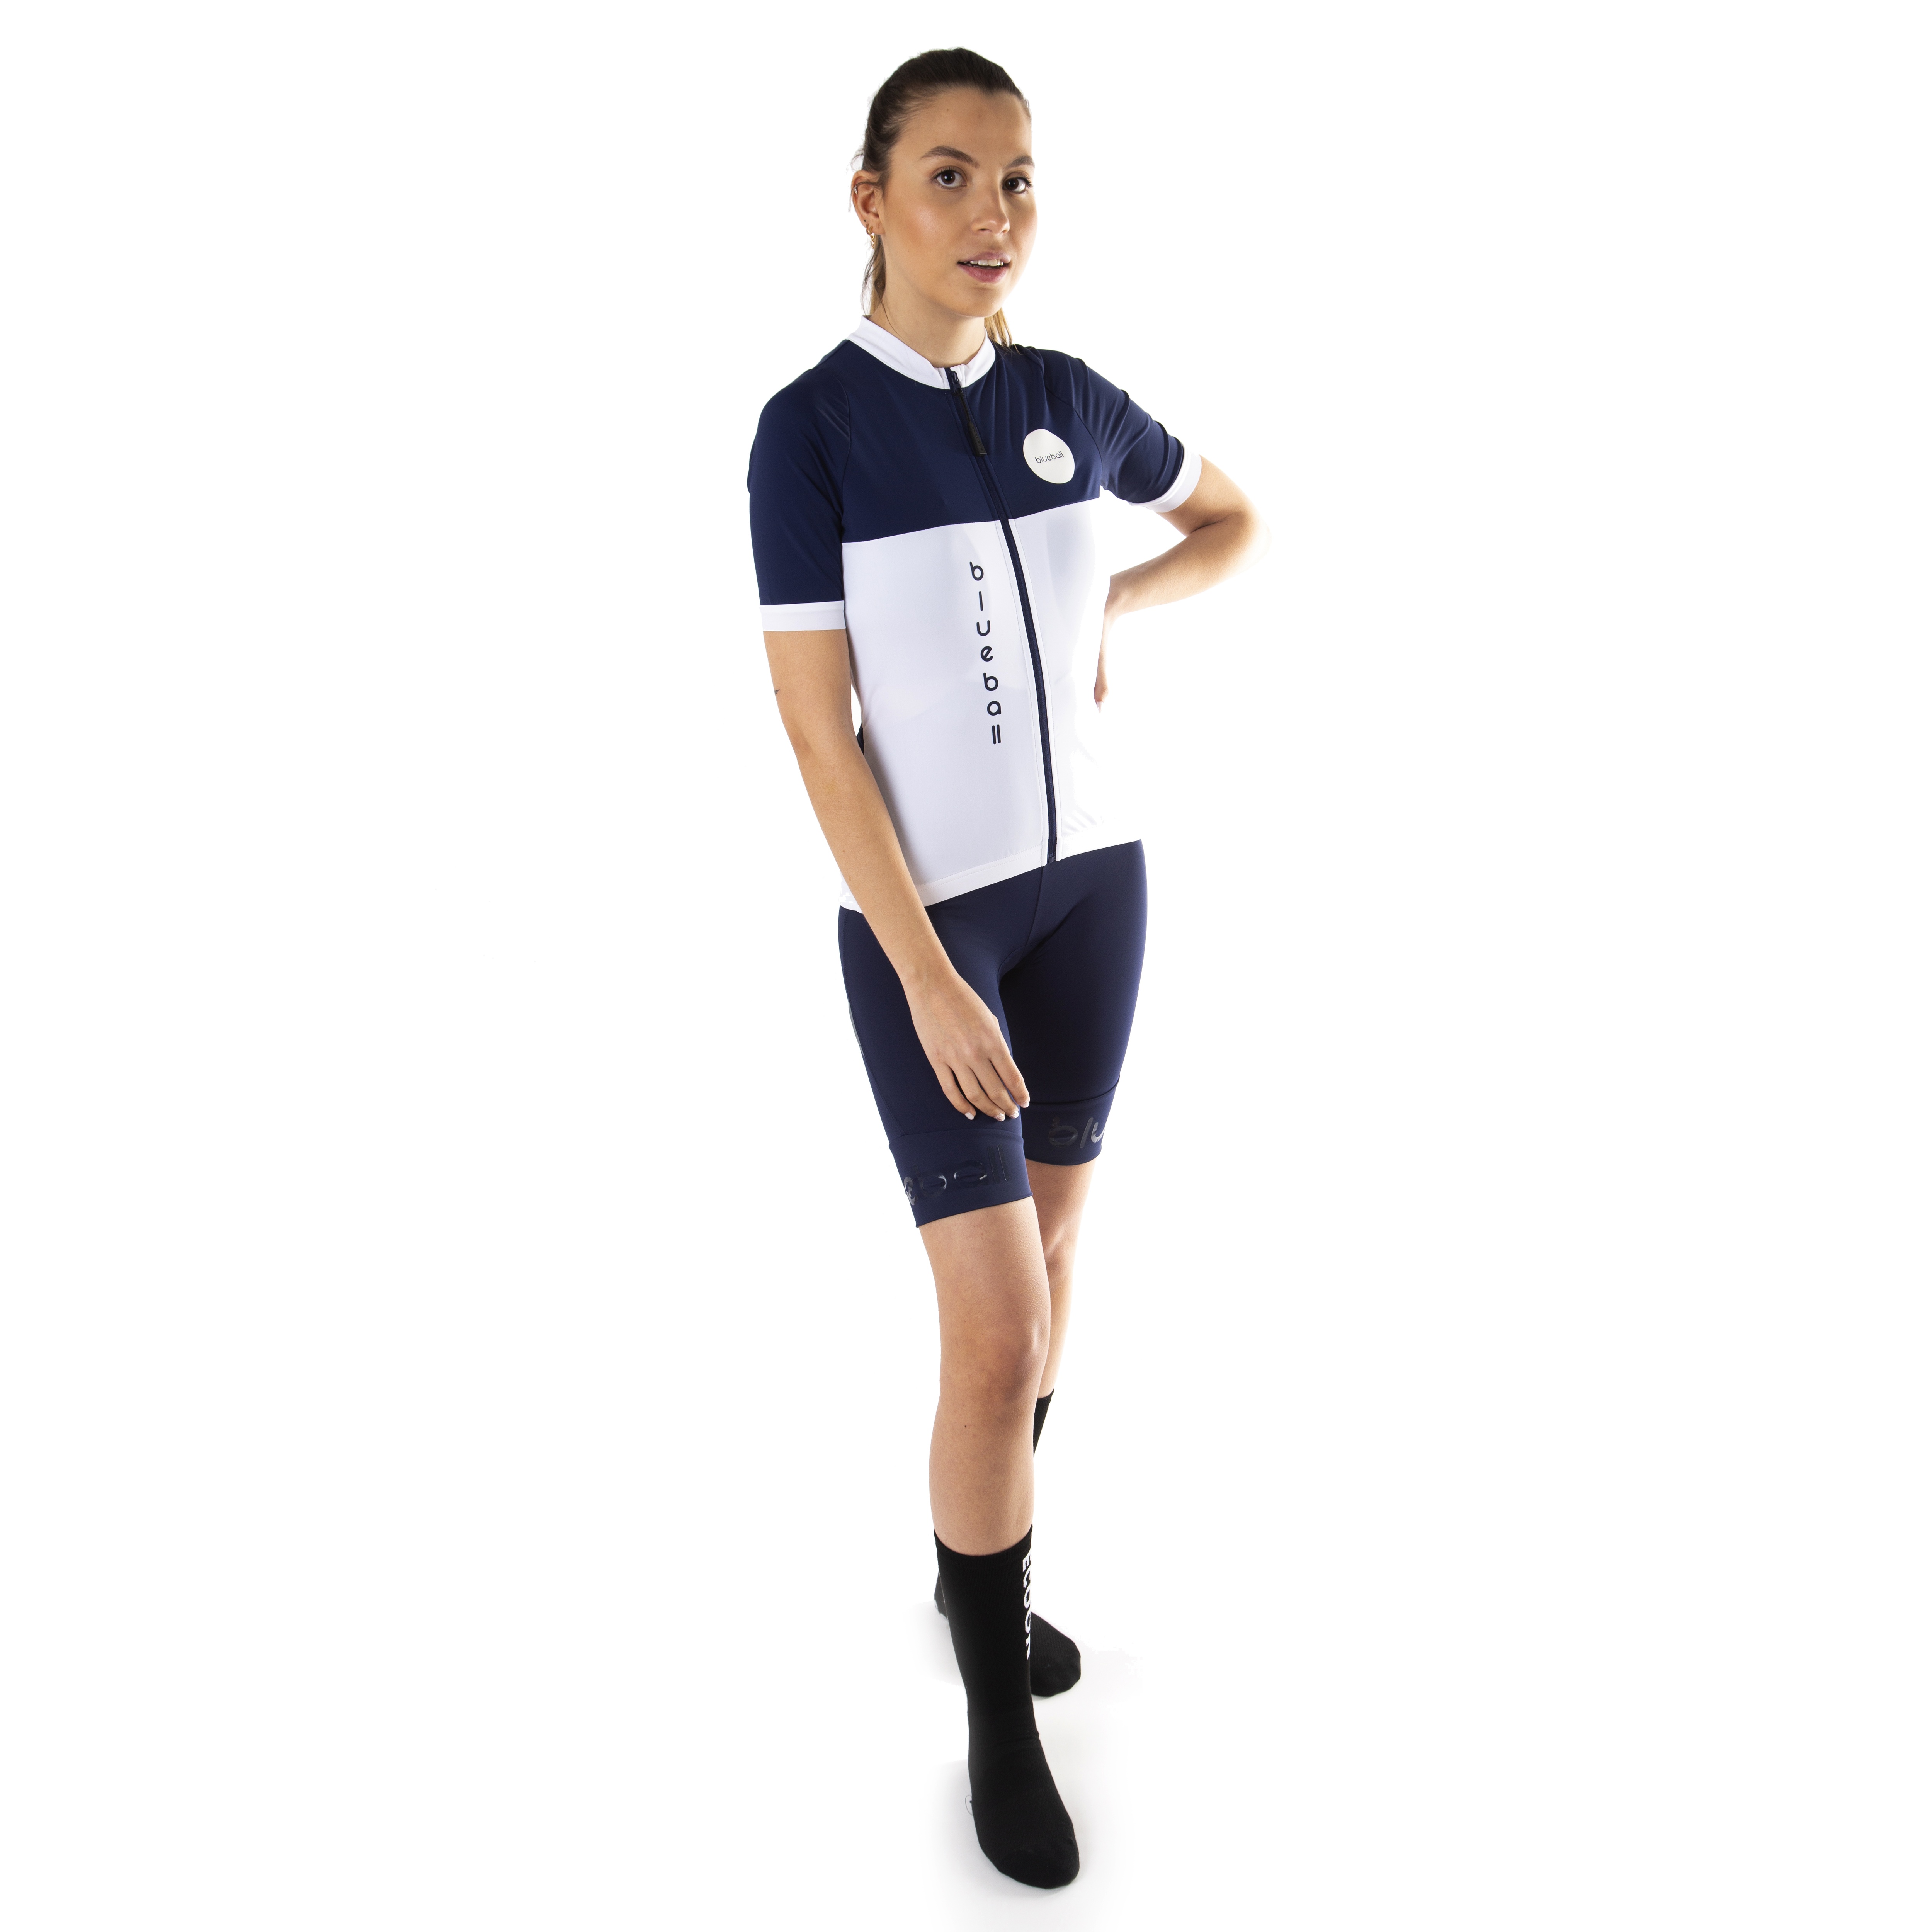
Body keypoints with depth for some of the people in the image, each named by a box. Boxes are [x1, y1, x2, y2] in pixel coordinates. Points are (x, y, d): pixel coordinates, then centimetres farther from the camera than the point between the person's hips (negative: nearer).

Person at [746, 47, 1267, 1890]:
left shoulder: (1071, 400, 1)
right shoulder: (807, 429, -12)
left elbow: (1236, 518, 20)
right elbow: (817, 731, -15)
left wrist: (1109, 610, 1)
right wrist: (928, 979, -19)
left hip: (1091, 877, 5)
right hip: (918, 908, -5)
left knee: (1044, 1261, 14)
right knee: (997, 1331, -8)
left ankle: (976, 1570, 38)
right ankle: (1000, 1706, 14)